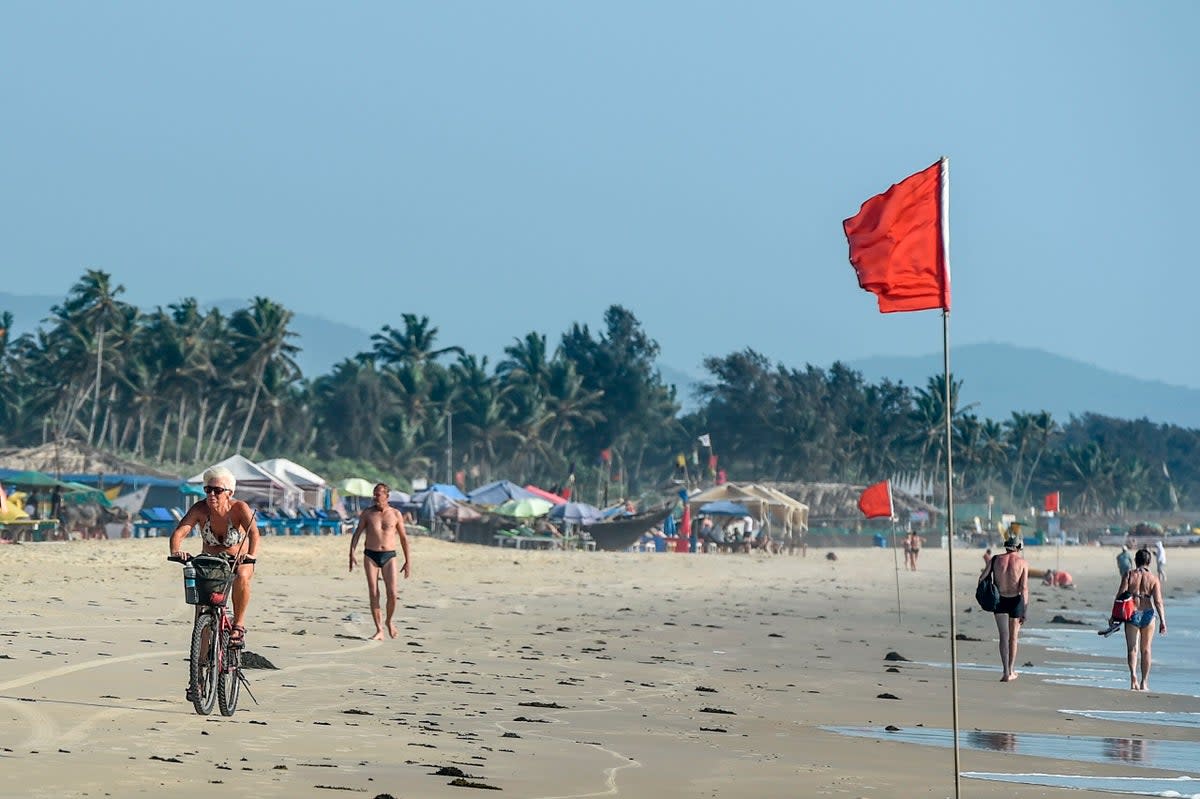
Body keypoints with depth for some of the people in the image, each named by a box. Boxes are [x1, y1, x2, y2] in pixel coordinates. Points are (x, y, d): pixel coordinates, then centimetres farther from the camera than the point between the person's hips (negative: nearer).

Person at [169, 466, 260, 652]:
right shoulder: (200, 509, -19)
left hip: (238, 561, -2)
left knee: (242, 577, -36)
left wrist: (252, 555, -58)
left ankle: (239, 625, -20)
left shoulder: (239, 508, -23)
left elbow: (253, 532, -38)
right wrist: (175, 551, -52)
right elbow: (179, 532, -30)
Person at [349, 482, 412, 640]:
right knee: (373, 593, -5)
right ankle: (379, 631, 0)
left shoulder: (395, 514, 4)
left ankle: (389, 621, 15)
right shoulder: (367, 513, 5)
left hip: (389, 556, -1)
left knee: (392, 593, -13)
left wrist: (408, 561, 9)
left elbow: (403, 538, 11)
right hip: (371, 556, 1)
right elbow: (357, 534, 3)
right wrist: (352, 553, -10)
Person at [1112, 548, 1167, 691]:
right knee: (1145, 649, 12)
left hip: (1132, 614, -1)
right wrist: (1162, 621, -5)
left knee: (1132, 648, 4)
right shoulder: (1153, 579, 0)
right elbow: (1158, 601, -6)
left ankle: (1133, 675, -21)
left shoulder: (1129, 575, -1)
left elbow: (1120, 595, -5)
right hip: (1148, 614, 1)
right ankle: (1144, 682, 16)